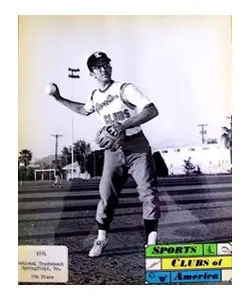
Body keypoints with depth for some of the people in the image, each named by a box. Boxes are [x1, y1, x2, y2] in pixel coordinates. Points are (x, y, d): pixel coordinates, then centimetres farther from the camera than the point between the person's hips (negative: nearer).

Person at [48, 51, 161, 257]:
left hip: (137, 147, -4)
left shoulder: (124, 89, -10)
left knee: (149, 192, -6)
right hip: (114, 150, 4)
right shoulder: (94, 97, 8)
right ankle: (102, 237, 18)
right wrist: (59, 99, 23)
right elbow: (83, 110, 31)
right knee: (107, 194, 3)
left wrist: (124, 125, -29)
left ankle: (152, 241, 4)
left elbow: (152, 111, -20)